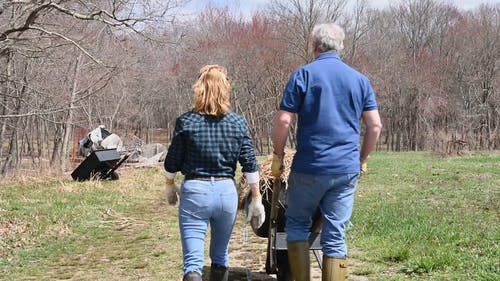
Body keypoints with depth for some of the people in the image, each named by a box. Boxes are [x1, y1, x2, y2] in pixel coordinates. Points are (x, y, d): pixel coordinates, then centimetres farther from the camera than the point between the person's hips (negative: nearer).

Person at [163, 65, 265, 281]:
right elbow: (250, 164, 0)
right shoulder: (238, 123, 0)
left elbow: (172, 162, 1)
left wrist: (170, 186, 20)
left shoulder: (186, 122, -5)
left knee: (193, 262, -5)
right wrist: (256, 199, 8)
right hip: (226, 190, 3)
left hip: (194, 190, -2)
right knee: (220, 257, 21)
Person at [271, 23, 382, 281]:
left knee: (297, 224, 15)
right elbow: (375, 125, 7)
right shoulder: (360, 80, 9)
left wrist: (278, 156, 4)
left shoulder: (304, 74, -2)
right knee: (335, 236, 6)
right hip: (347, 170, 3)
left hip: (309, 167, -3)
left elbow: (283, 121, -8)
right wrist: (362, 159, 18)